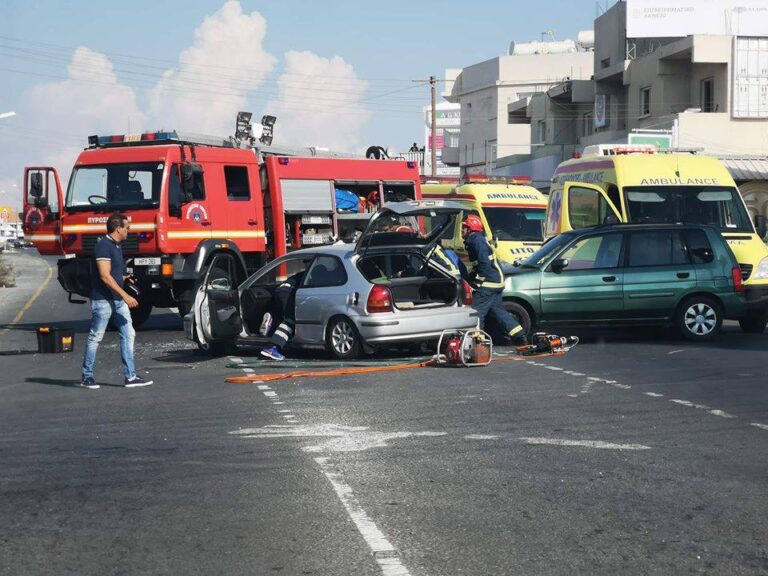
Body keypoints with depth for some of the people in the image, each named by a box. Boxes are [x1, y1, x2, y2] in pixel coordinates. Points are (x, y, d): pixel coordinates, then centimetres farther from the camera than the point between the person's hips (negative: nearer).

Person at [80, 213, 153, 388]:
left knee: (128, 335, 4)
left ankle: (130, 377, 4)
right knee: (95, 338, 0)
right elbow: (105, 276, -21)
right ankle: (86, 377, 9)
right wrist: (125, 295, -23)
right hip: (102, 300, -9)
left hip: (118, 300, 9)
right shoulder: (103, 245, -15)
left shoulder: (116, 246, 15)